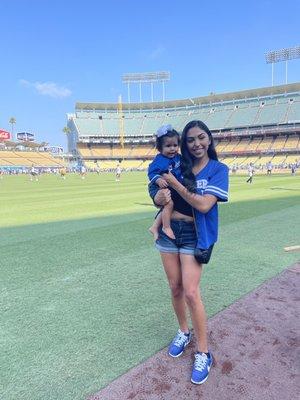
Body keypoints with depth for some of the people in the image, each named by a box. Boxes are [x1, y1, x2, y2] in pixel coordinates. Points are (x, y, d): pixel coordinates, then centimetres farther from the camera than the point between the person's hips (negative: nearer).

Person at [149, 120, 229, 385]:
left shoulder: (218, 169, -7)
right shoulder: (177, 165, 3)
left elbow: (204, 205, -20)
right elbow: (156, 194, 2)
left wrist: (174, 183, -17)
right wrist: (159, 196, -22)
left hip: (194, 237, -4)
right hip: (169, 233, 4)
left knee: (191, 292, -7)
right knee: (175, 287, 13)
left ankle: (204, 353, 14)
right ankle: (184, 332, 38)